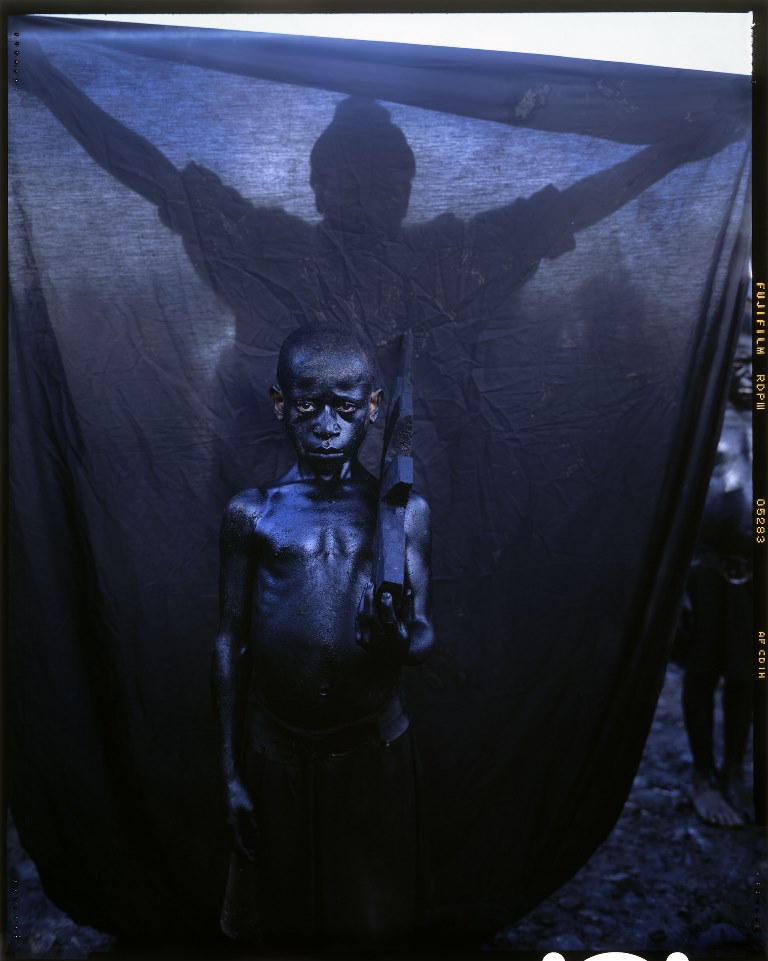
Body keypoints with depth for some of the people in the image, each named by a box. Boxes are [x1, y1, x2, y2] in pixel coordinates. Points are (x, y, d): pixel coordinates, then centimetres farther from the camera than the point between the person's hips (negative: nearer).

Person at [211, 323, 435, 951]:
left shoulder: (403, 511, -5)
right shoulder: (251, 514, -5)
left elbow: (426, 639, -5)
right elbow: (230, 644, 0)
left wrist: (398, 638, -30)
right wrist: (231, 773, 1)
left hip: (376, 748, 0)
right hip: (275, 751, 0)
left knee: (376, 920, 18)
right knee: (284, 918, 18)